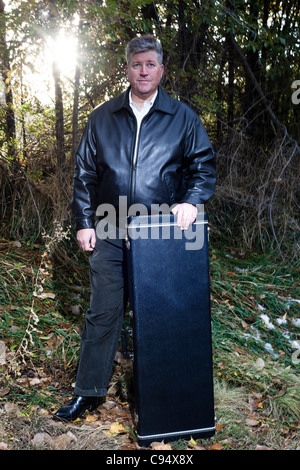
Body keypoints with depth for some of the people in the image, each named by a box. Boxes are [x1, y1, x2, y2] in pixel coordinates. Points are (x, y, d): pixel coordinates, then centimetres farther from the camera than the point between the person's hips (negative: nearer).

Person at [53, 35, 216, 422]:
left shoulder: (183, 117, 5)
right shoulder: (102, 118, 8)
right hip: (111, 234, 1)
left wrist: (191, 201, -12)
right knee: (102, 313, 3)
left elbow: (204, 164, 7)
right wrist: (83, 222, 3)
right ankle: (89, 391, 16)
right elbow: (84, 173, 10)